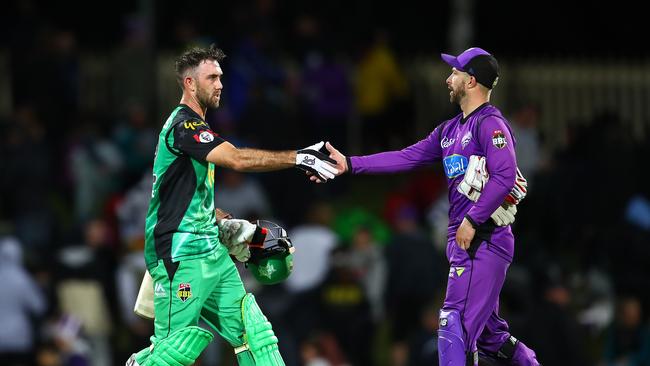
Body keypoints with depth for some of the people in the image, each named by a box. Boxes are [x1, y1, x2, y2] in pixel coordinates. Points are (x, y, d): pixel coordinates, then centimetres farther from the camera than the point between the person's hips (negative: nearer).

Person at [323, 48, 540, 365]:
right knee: (488, 333, 14)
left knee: (455, 324, -15)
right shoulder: (450, 130, 19)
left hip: (484, 241, -10)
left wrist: (472, 221, -21)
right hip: (463, 242, 10)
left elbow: (505, 175, -21)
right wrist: (349, 164, 12)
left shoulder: (490, 123, -10)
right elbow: (407, 158, 18)